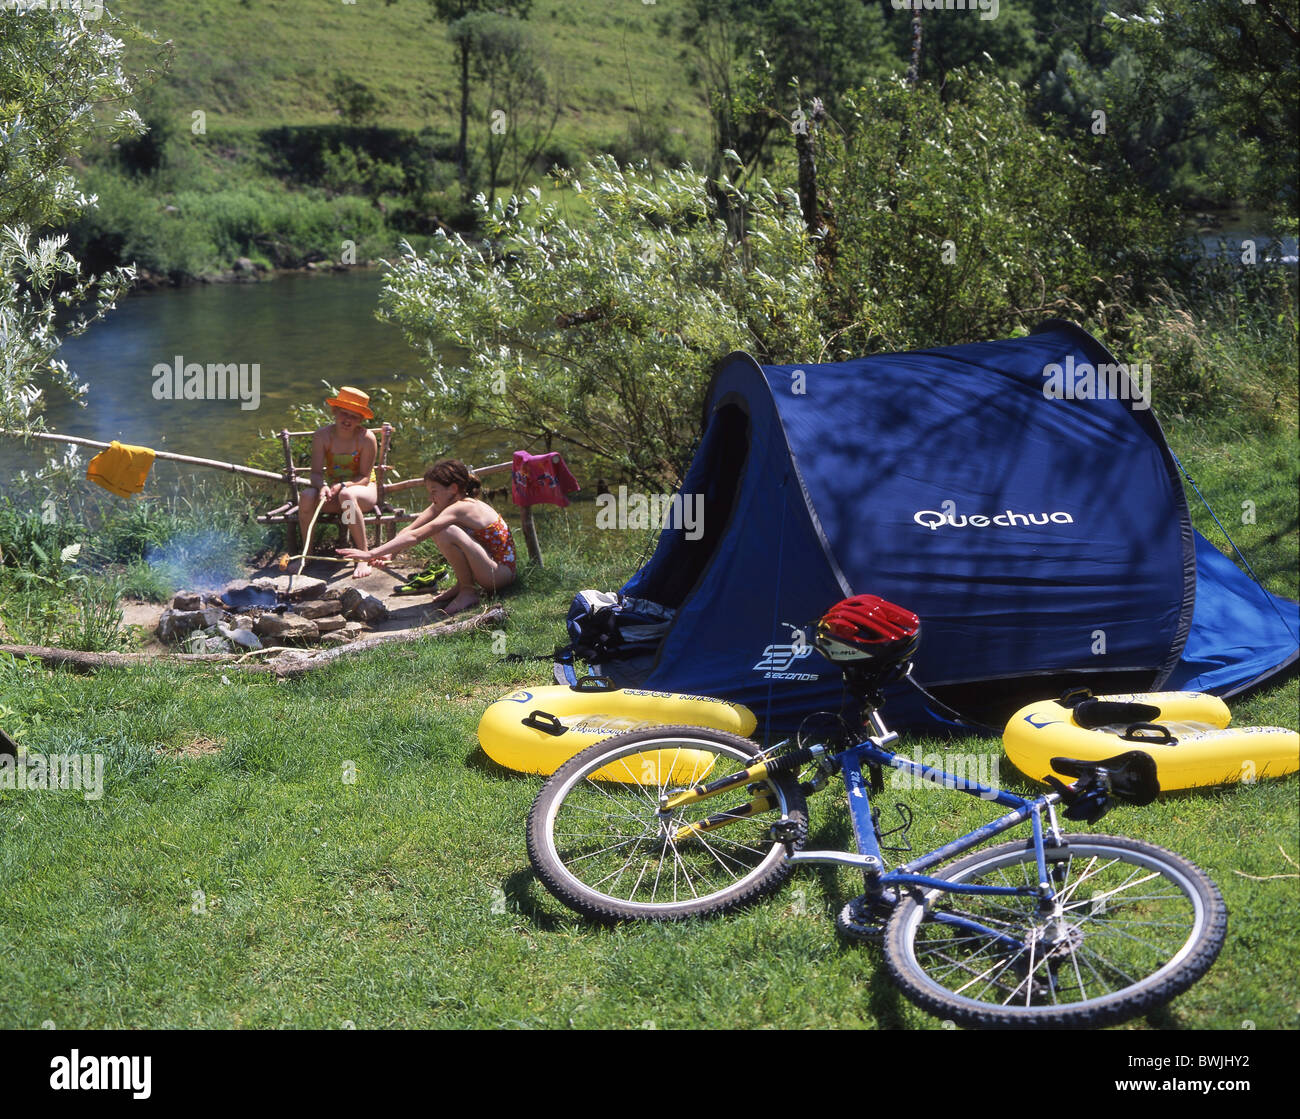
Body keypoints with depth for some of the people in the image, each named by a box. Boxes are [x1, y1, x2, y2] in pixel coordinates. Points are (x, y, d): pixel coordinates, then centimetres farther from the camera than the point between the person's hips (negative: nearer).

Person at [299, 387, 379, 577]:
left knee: (347, 495, -39)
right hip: (332, 489, 3)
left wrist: (342, 486, -32)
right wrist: (323, 486, -33)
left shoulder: (366, 438, -15)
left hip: (364, 490, -3)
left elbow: (365, 478, -14)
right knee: (306, 496, -29)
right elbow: (316, 473, -9)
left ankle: (364, 557, -34)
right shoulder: (322, 436, -8)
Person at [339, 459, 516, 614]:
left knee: (447, 533, -28)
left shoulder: (460, 508, -22)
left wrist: (372, 554, -28)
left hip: (502, 573, -9)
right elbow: (409, 530, 0)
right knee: (435, 529, 11)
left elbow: (414, 537, -27)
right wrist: (388, 554, -17)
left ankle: (468, 591, -10)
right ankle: (461, 585, 13)